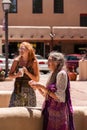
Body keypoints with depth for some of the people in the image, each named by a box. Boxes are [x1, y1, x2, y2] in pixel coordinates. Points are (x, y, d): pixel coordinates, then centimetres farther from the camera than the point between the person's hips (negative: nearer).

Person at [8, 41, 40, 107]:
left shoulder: (33, 62, -4)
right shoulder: (16, 60, 2)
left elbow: (37, 79, -3)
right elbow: (10, 75, 8)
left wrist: (27, 72, -17)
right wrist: (17, 75, -13)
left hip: (29, 91, -1)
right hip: (17, 90, 1)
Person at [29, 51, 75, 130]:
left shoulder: (61, 73, -12)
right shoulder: (53, 74, 13)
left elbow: (59, 97, -18)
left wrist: (42, 86, -17)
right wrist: (37, 87, 3)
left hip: (58, 112, -8)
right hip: (51, 111, 8)